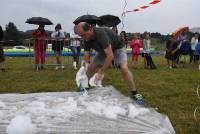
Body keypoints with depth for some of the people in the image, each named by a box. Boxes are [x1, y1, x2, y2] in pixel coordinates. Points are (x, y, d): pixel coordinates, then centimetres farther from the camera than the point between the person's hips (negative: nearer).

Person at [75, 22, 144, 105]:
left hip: (117, 48, -7)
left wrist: (101, 72, -40)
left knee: (124, 68, -27)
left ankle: (135, 94, -17)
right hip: (103, 50, 7)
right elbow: (86, 56, -11)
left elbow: (110, 56, -42)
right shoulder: (87, 39, -16)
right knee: (90, 68, -2)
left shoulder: (101, 34, -39)